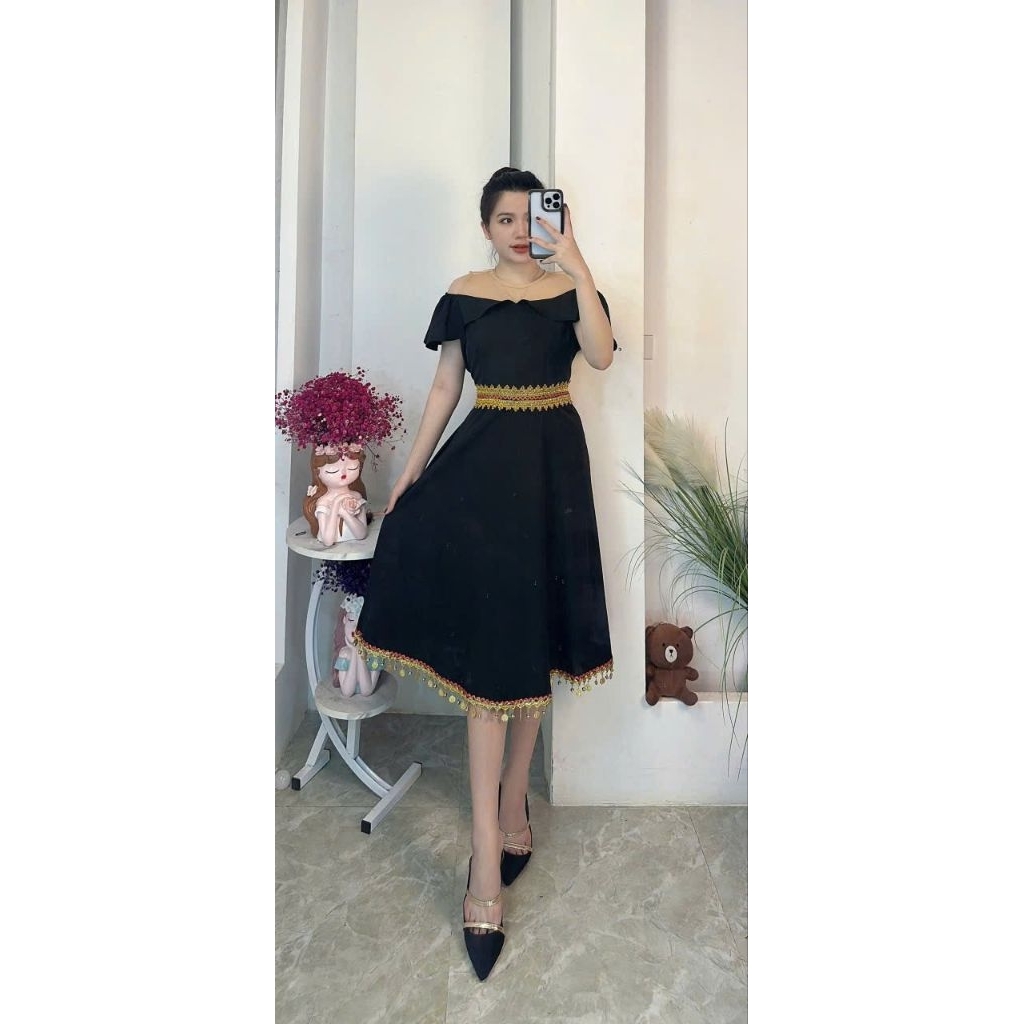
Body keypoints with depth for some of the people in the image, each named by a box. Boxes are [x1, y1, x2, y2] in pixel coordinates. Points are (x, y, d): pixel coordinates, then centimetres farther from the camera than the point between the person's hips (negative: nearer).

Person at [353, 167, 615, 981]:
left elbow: (602, 355, -13)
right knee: (490, 646, -5)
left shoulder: (572, 289, 6)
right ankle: (488, 862, 1)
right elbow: (445, 388, 8)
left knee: (534, 637, 9)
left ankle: (513, 794, 31)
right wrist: (409, 474, 4)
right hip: (482, 463, -1)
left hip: (553, 465, 1)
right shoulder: (464, 296, 8)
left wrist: (575, 261, -15)